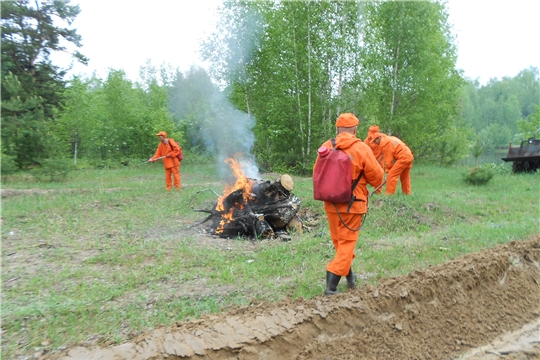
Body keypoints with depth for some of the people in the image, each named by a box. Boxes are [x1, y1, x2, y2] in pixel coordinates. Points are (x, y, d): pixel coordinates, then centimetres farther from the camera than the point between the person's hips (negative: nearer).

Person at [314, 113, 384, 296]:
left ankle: (349, 276, 38)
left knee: (338, 241, 20)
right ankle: (331, 286, 0)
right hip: (352, 204, -4)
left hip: (331, 203, 4)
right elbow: (377, 177, -8)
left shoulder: (326, 147, -2)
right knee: (347, 242, 5)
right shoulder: (361, 148, -13)